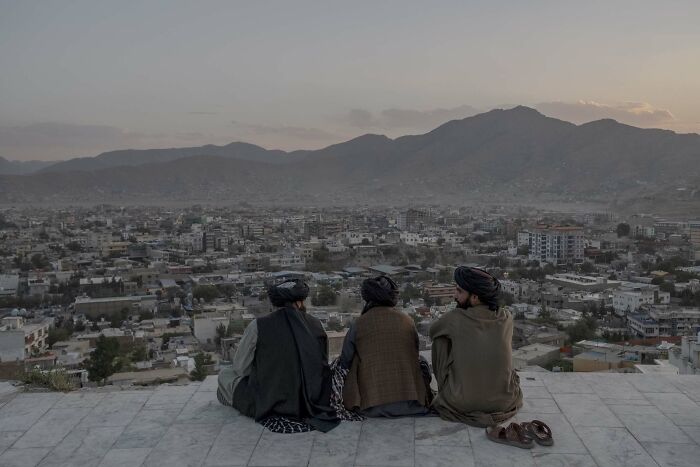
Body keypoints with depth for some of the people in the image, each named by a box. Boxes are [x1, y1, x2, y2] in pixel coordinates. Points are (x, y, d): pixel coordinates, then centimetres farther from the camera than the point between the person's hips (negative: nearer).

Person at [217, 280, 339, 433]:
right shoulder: (316, 325, -4)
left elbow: (240, 367, -1)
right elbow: (322, 366, 8)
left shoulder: (258, 326, -11)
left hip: (267, 406, -3)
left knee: (225, 374, 18)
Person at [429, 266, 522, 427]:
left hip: (461, 403, -3)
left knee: (440, 339, 15)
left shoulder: (454, 318, -15)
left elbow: (433, 332, 8)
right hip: (504, 402, 3)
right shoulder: (506, 318, -7)